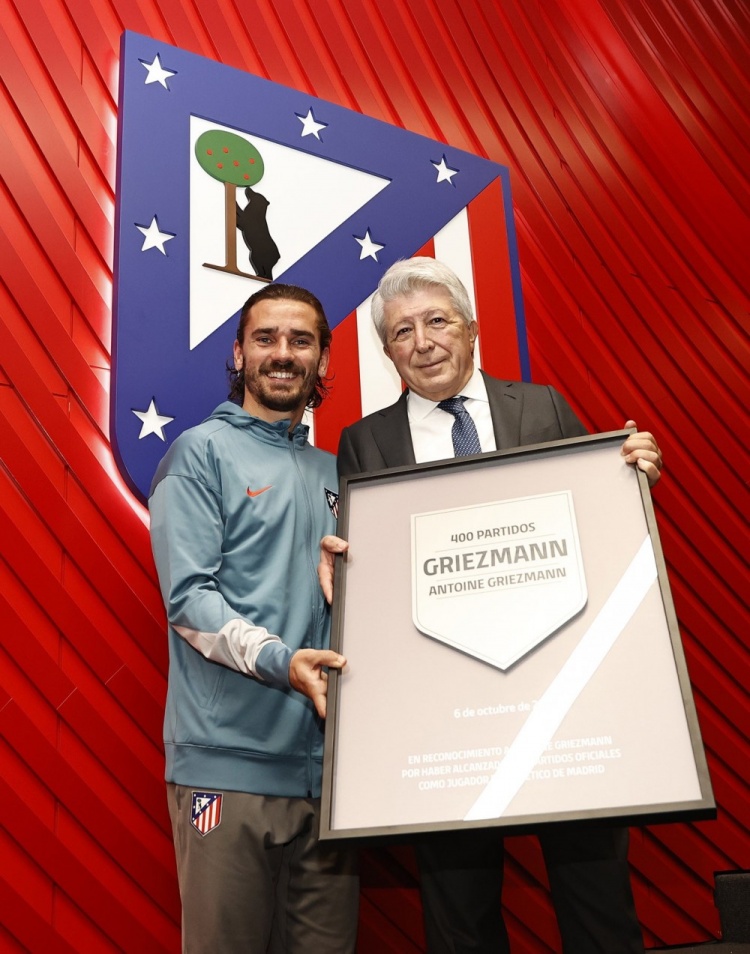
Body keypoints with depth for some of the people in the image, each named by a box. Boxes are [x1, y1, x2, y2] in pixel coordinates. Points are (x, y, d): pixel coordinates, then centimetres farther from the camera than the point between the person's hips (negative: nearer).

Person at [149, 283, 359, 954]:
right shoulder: (202, 451, 0)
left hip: (325, 760, 6)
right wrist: (279, 660, -23)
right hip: (230, 759, -5)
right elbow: (188, 597, -10)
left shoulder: (332, 471, 18)